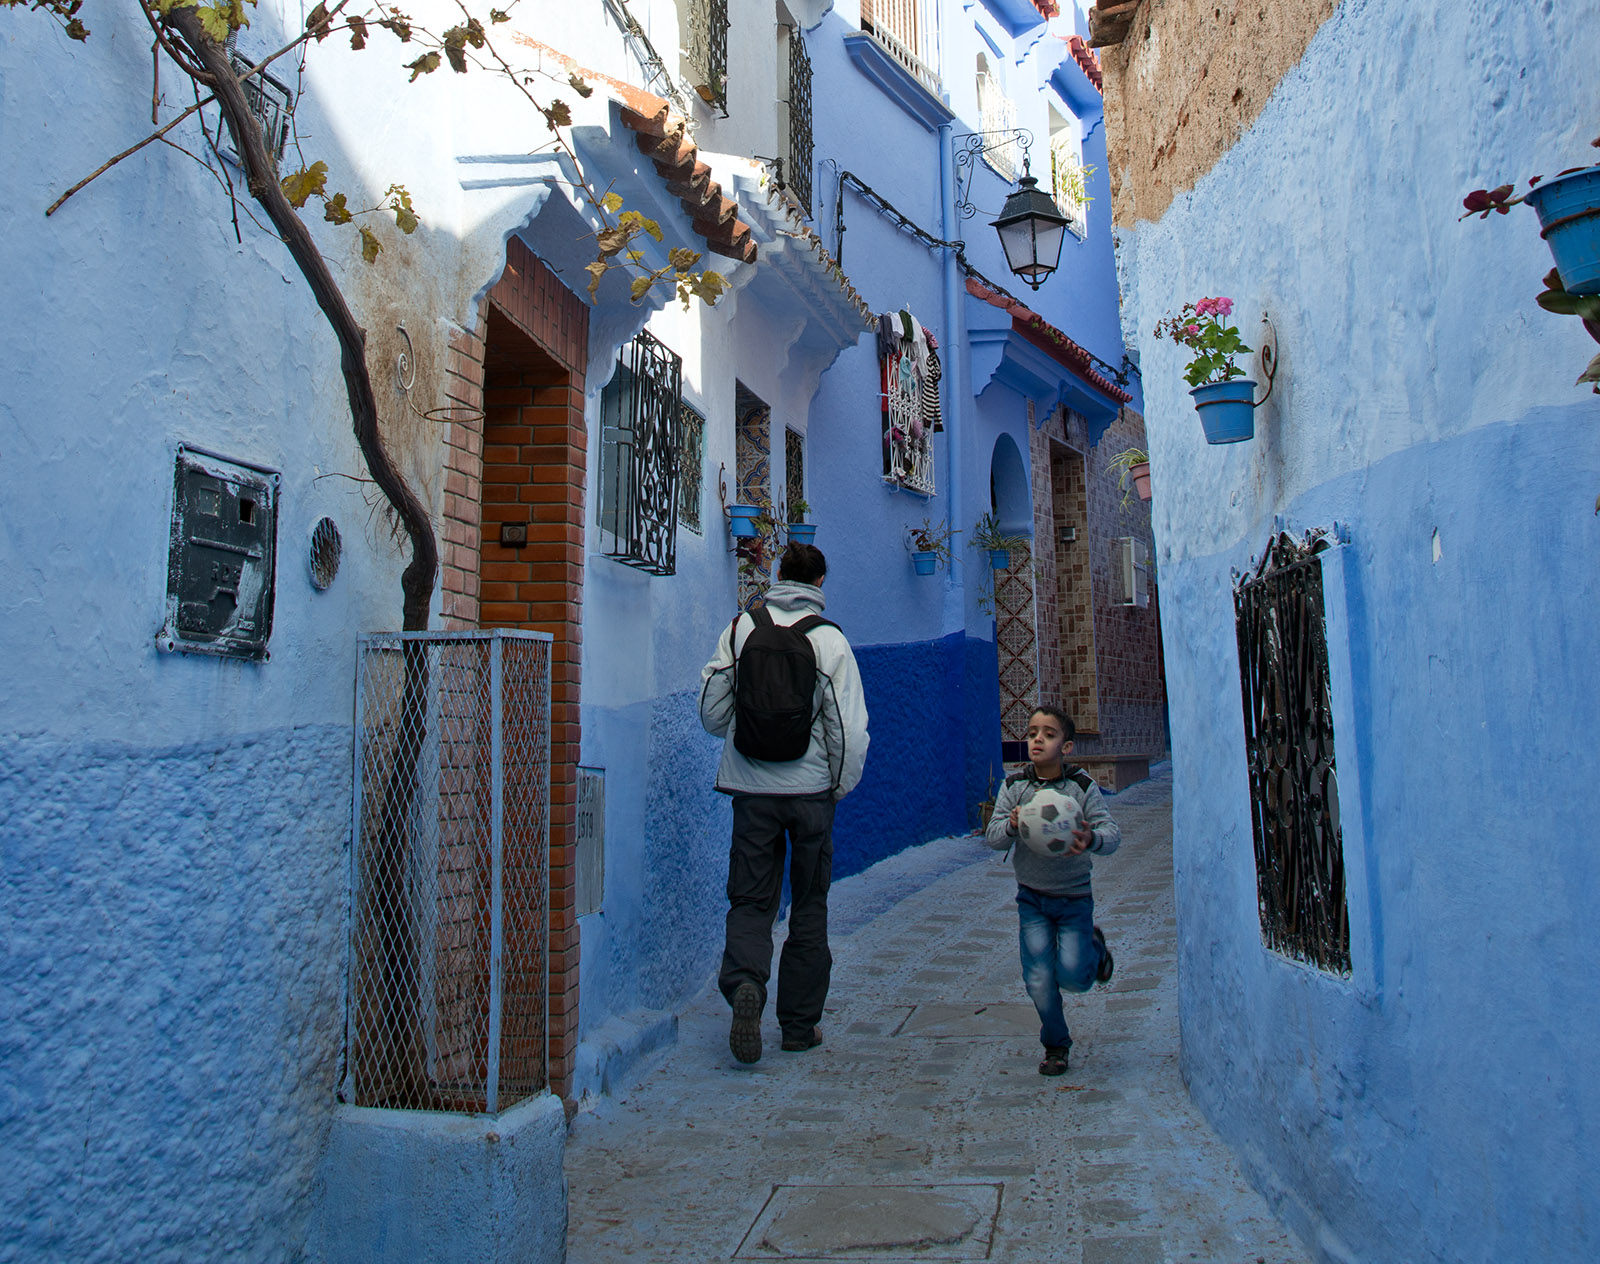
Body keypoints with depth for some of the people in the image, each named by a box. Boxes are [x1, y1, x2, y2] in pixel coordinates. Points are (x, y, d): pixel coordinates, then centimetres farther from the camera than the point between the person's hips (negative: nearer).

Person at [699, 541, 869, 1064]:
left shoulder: (739, 628, -1)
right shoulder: (829, 639, -7)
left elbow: (712, 712, 3)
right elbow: (850, 728, -9)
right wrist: (841, 785, 6)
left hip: (751, 788, 1)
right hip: (811, 789, -1)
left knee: (750, 899, 9)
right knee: (809, 906, 12)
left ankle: (744, 983, -18)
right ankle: (800, 1024, 18)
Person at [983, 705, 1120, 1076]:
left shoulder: (1082, 787, -12)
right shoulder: (1014, 786, -6)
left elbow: (1112, 833, -18)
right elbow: (992, 836, -9)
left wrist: (1092, 840, -41)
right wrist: (1011, 825, -32)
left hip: (1074, 897, -2)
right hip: (1031, 897, 2)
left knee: (1071, 976, -9)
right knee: (1039, 981, -2)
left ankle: (1095, 949, 27)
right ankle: (1055, 1045, 24)